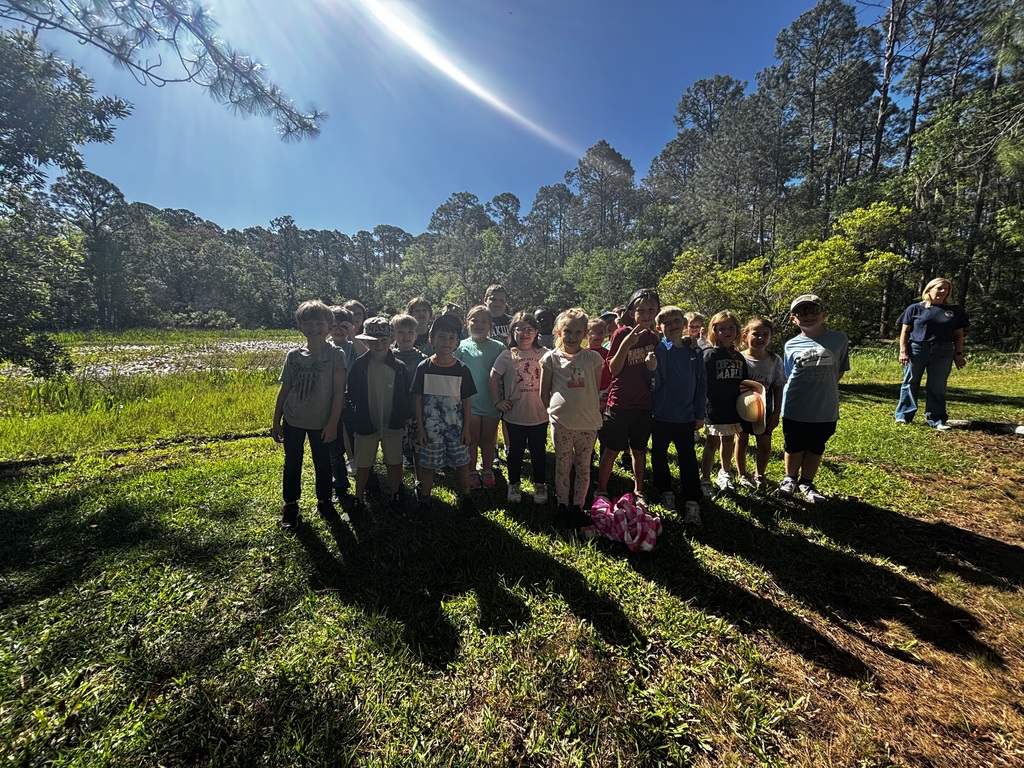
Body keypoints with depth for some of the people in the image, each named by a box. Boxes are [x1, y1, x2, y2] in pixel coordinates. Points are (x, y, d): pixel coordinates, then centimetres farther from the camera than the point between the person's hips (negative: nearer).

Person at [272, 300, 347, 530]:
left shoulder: (335, 355, -10)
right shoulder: (293, 356, 0)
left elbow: (339, 391, -12)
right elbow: (284, 390, 6)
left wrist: (333, 423, -14)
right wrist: (276, 422, 6)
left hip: (321, 422, -2)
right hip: (292, 420, 3)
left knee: (322, 463, 11)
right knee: (292, 463, 13)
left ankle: (324, 501, 31)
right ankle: (290, 505, 30)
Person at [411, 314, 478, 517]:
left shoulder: (462, 370, -5)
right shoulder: (424, 368, -6)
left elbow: (466, 402, 0)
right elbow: (418, 400, -2)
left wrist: (466, 429, 0)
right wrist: (420, 428, -4)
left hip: (456, 427, 1)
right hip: (431, 428, 0)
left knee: (462, 463, 10)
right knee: (428, 465, 10)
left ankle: (466, 497, 31)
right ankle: (424, 498, 32)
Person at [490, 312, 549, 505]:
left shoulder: (544, 355, -3)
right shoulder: (507, 356, -4)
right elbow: (493, 378, 2)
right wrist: (497, 401, -2)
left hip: (539, 415, 1)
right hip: (514, 415, 0)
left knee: (539, 451, 15)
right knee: (515, 451, 15)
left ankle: (540, 485, 34)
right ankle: (514, 485, 34)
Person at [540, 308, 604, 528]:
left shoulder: (593, 358, 0)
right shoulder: (551, 358, -1)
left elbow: (597, 390, 8)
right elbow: (544, 392, 6)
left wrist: (593, 411, 5)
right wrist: (555, 410, 5)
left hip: (588, 422, 1)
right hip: (561, 422, -1)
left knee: (583, 467, 12)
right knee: (563, 466, 12)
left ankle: (578, 507, 27)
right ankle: (563, 507, 26)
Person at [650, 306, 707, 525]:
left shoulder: (694, 351, 2)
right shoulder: (658, 348, -6)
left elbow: (701, 383, 6)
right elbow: (653, 378, -18)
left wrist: (700, 414, 5)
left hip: (686, 416, 1)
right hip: (661, 414, -1)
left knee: (688, 459, 6)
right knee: (659, 455, 12)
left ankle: (692, 502, 15)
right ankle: (666, 492, 31)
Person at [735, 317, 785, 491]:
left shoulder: (775, 360, -6)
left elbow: (778, 388, 0)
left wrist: (776, 413, -1)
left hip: (764, 410, 2)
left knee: (765, 445, 7)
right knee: (742, 441, 12)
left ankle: (759, 475, 31)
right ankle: (741, 474, 30)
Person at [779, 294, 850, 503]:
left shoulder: (839, 339, -3)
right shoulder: (791, 345, -3)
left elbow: (840, 370, 6)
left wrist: (823, 389, 1)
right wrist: (806, 388, 0)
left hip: (825, 409, 1)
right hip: (795, 409, 0)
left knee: (815, 449, 15)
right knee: (794, 448, 14)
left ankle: (806, 483, 33)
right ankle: (790, 479, 35)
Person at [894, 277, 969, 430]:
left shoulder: (955, 310, 11)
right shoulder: (915, 308, 2)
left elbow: (959, 335, 12)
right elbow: (905, 331, 0)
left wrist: (959, 354, 5)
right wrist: (903, 351, -8)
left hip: (943, 353, 3)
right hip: (916, 350, -2)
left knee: (938, 387, 4)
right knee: (910, 384, 4)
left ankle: (936, 419, 9)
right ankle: (904, 416, 11)